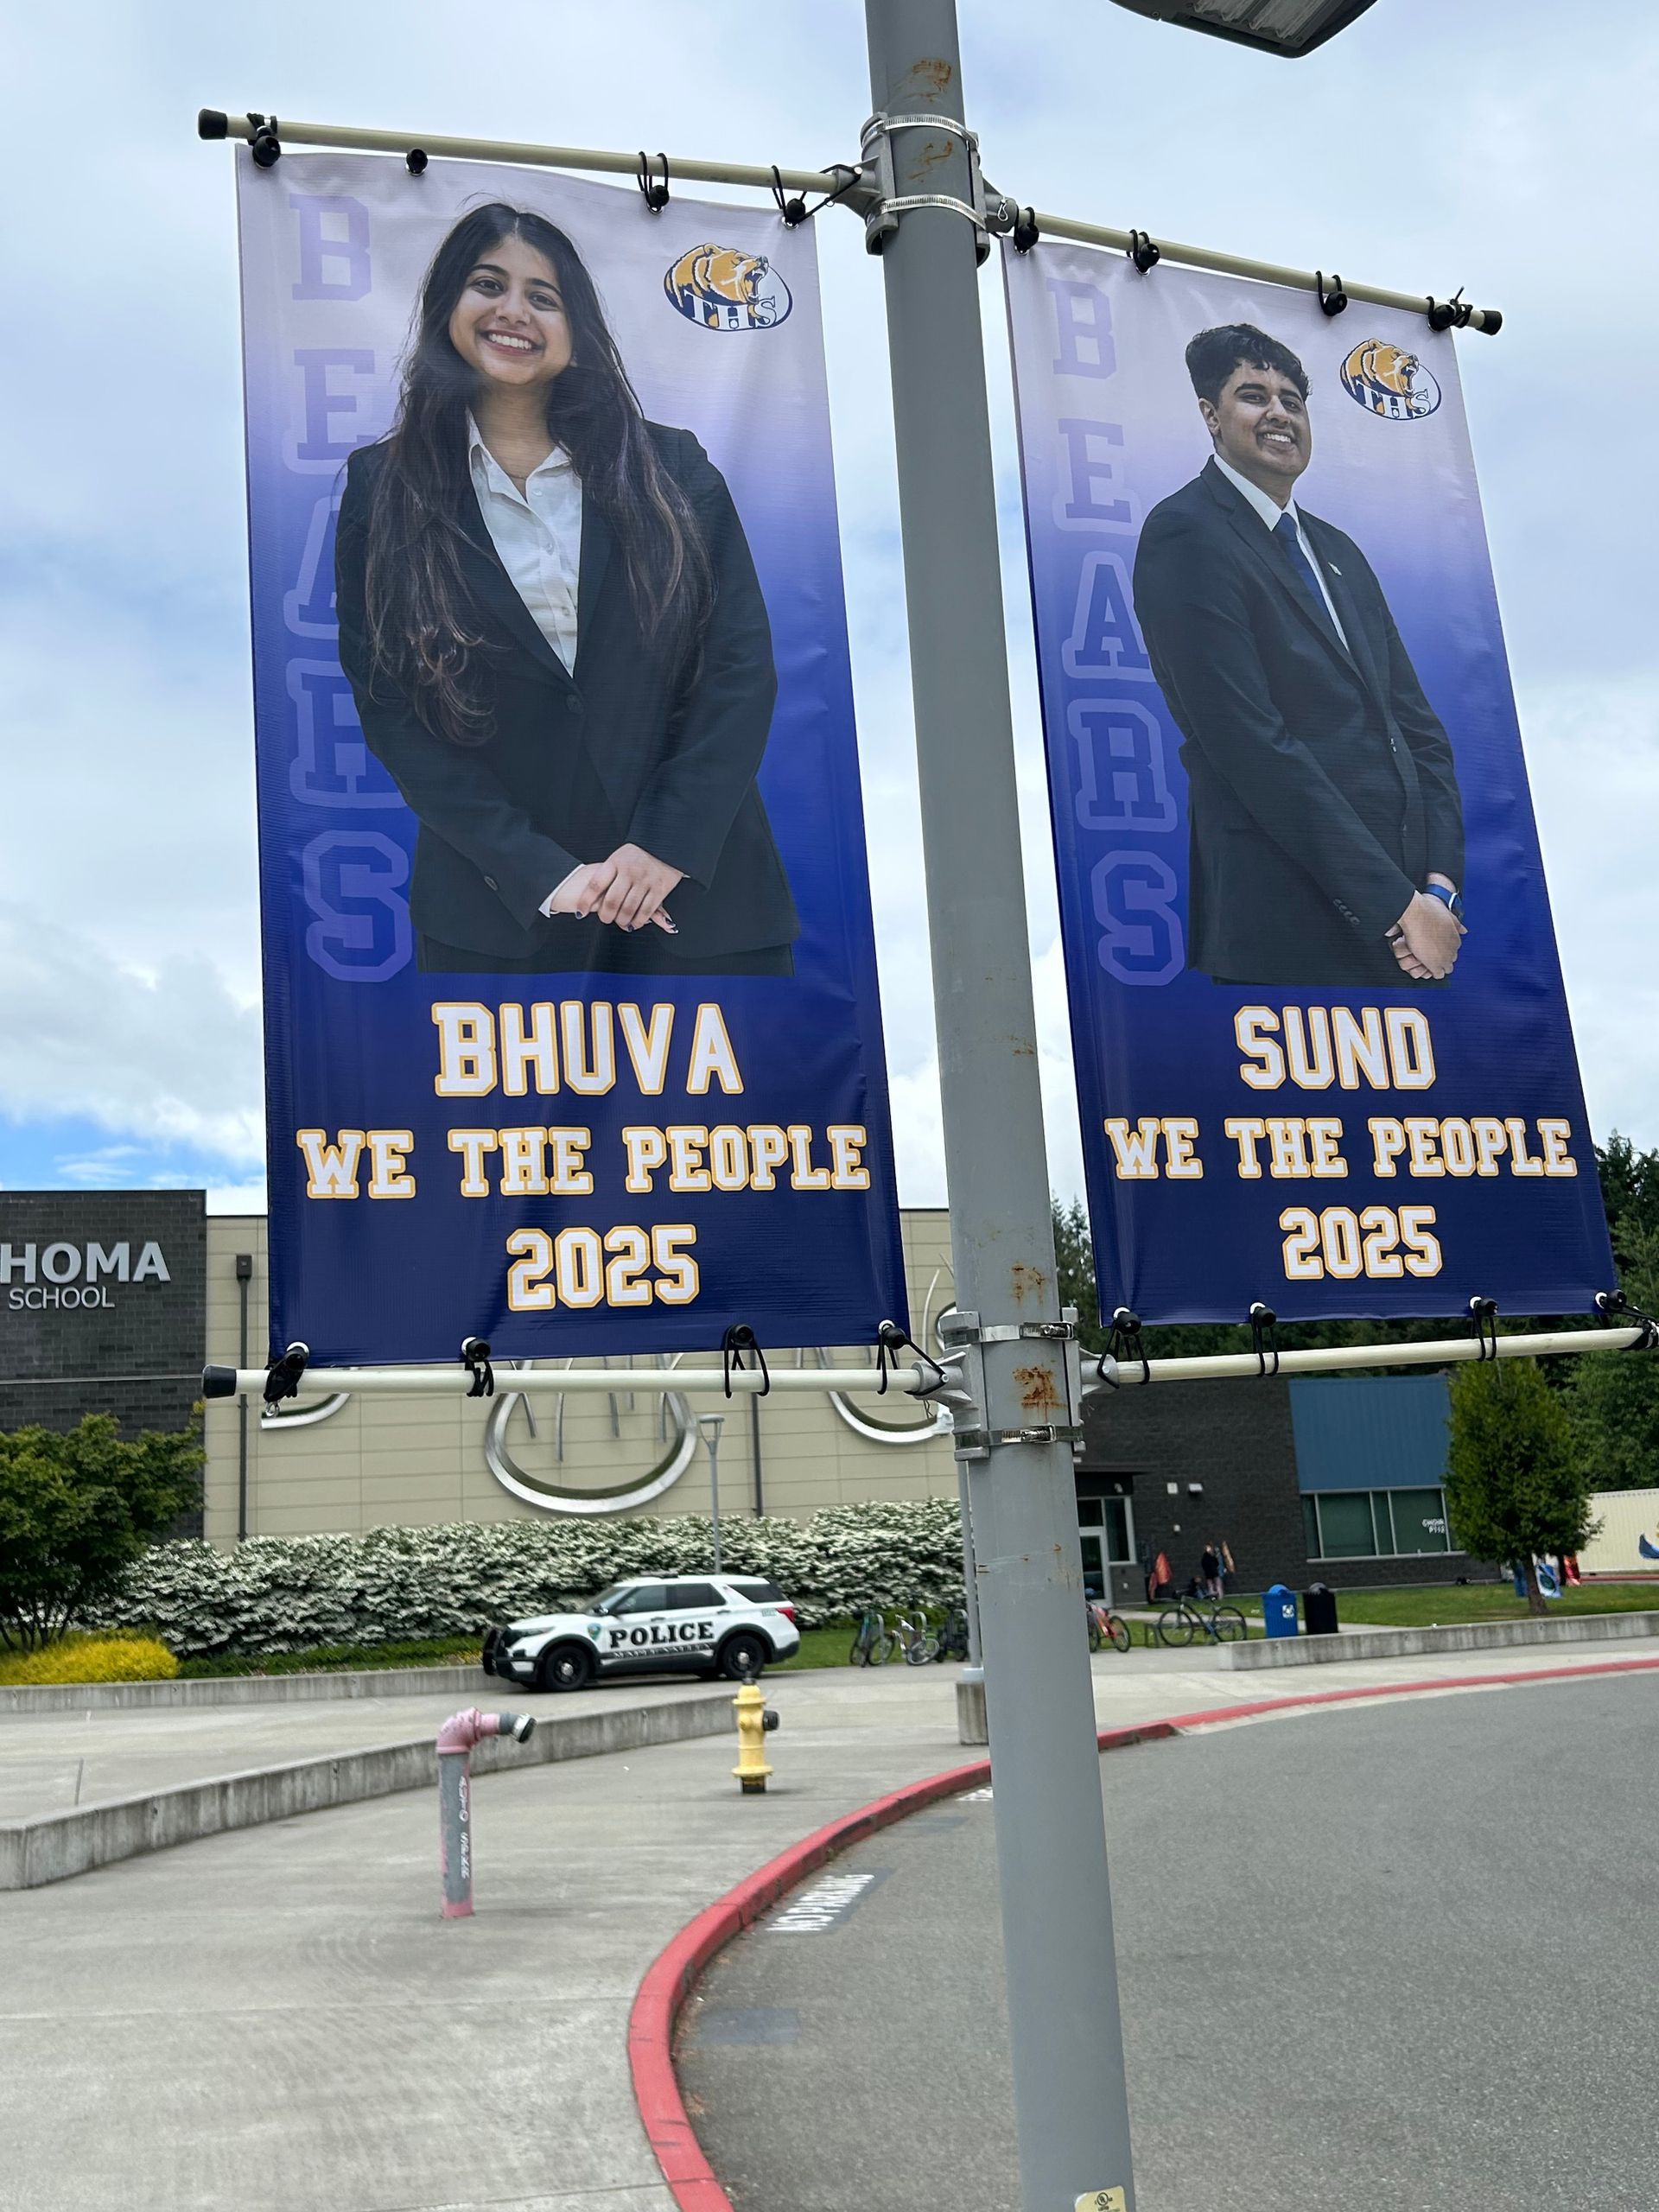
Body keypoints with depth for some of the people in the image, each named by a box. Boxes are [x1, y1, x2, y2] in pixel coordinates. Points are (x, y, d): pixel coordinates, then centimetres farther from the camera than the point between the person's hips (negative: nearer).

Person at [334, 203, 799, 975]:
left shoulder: (670, 468, 4)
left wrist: (670, 844, -12)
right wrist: (538, 873, -12)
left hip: (698, 887, 1)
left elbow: (744, 661, -1)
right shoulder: (382, 490, 3)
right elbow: (389, 707, -3)